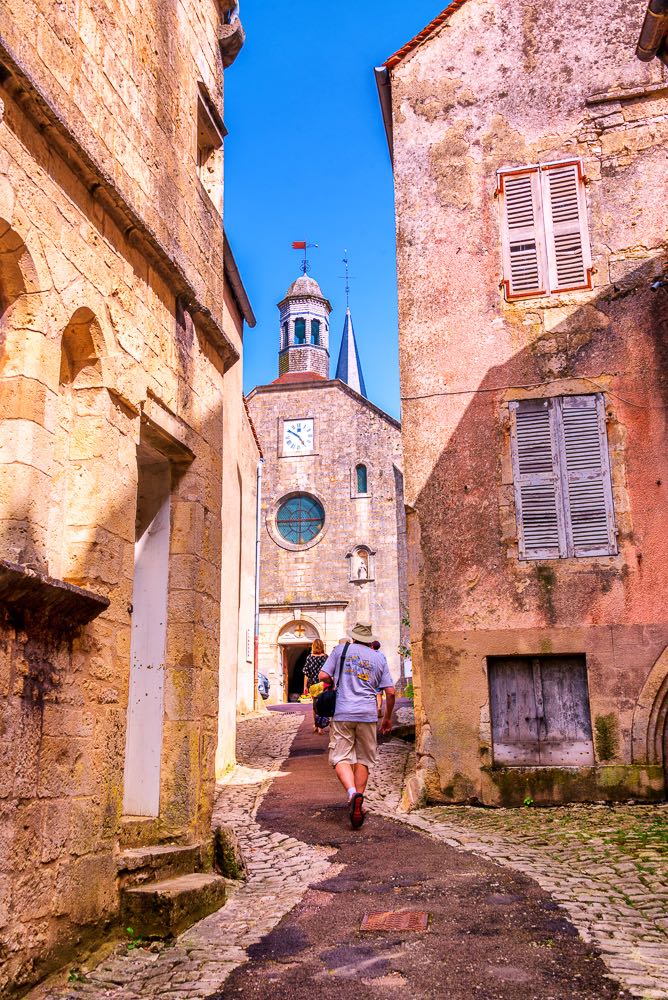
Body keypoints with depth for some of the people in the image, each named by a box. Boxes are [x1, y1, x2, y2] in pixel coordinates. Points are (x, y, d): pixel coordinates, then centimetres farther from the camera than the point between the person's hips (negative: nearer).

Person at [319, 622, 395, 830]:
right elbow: (390, 692, 8)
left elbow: (323, 676, 1)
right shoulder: (379, 658, 11)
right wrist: (387, 718, 21)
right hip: (368, 714, 2)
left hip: (343, 713, -2)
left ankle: (352, 792, -25)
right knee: (363, 760, 12)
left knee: (341, 757, -1)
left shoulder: (341, 650, 7)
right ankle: (358, 801, 10)